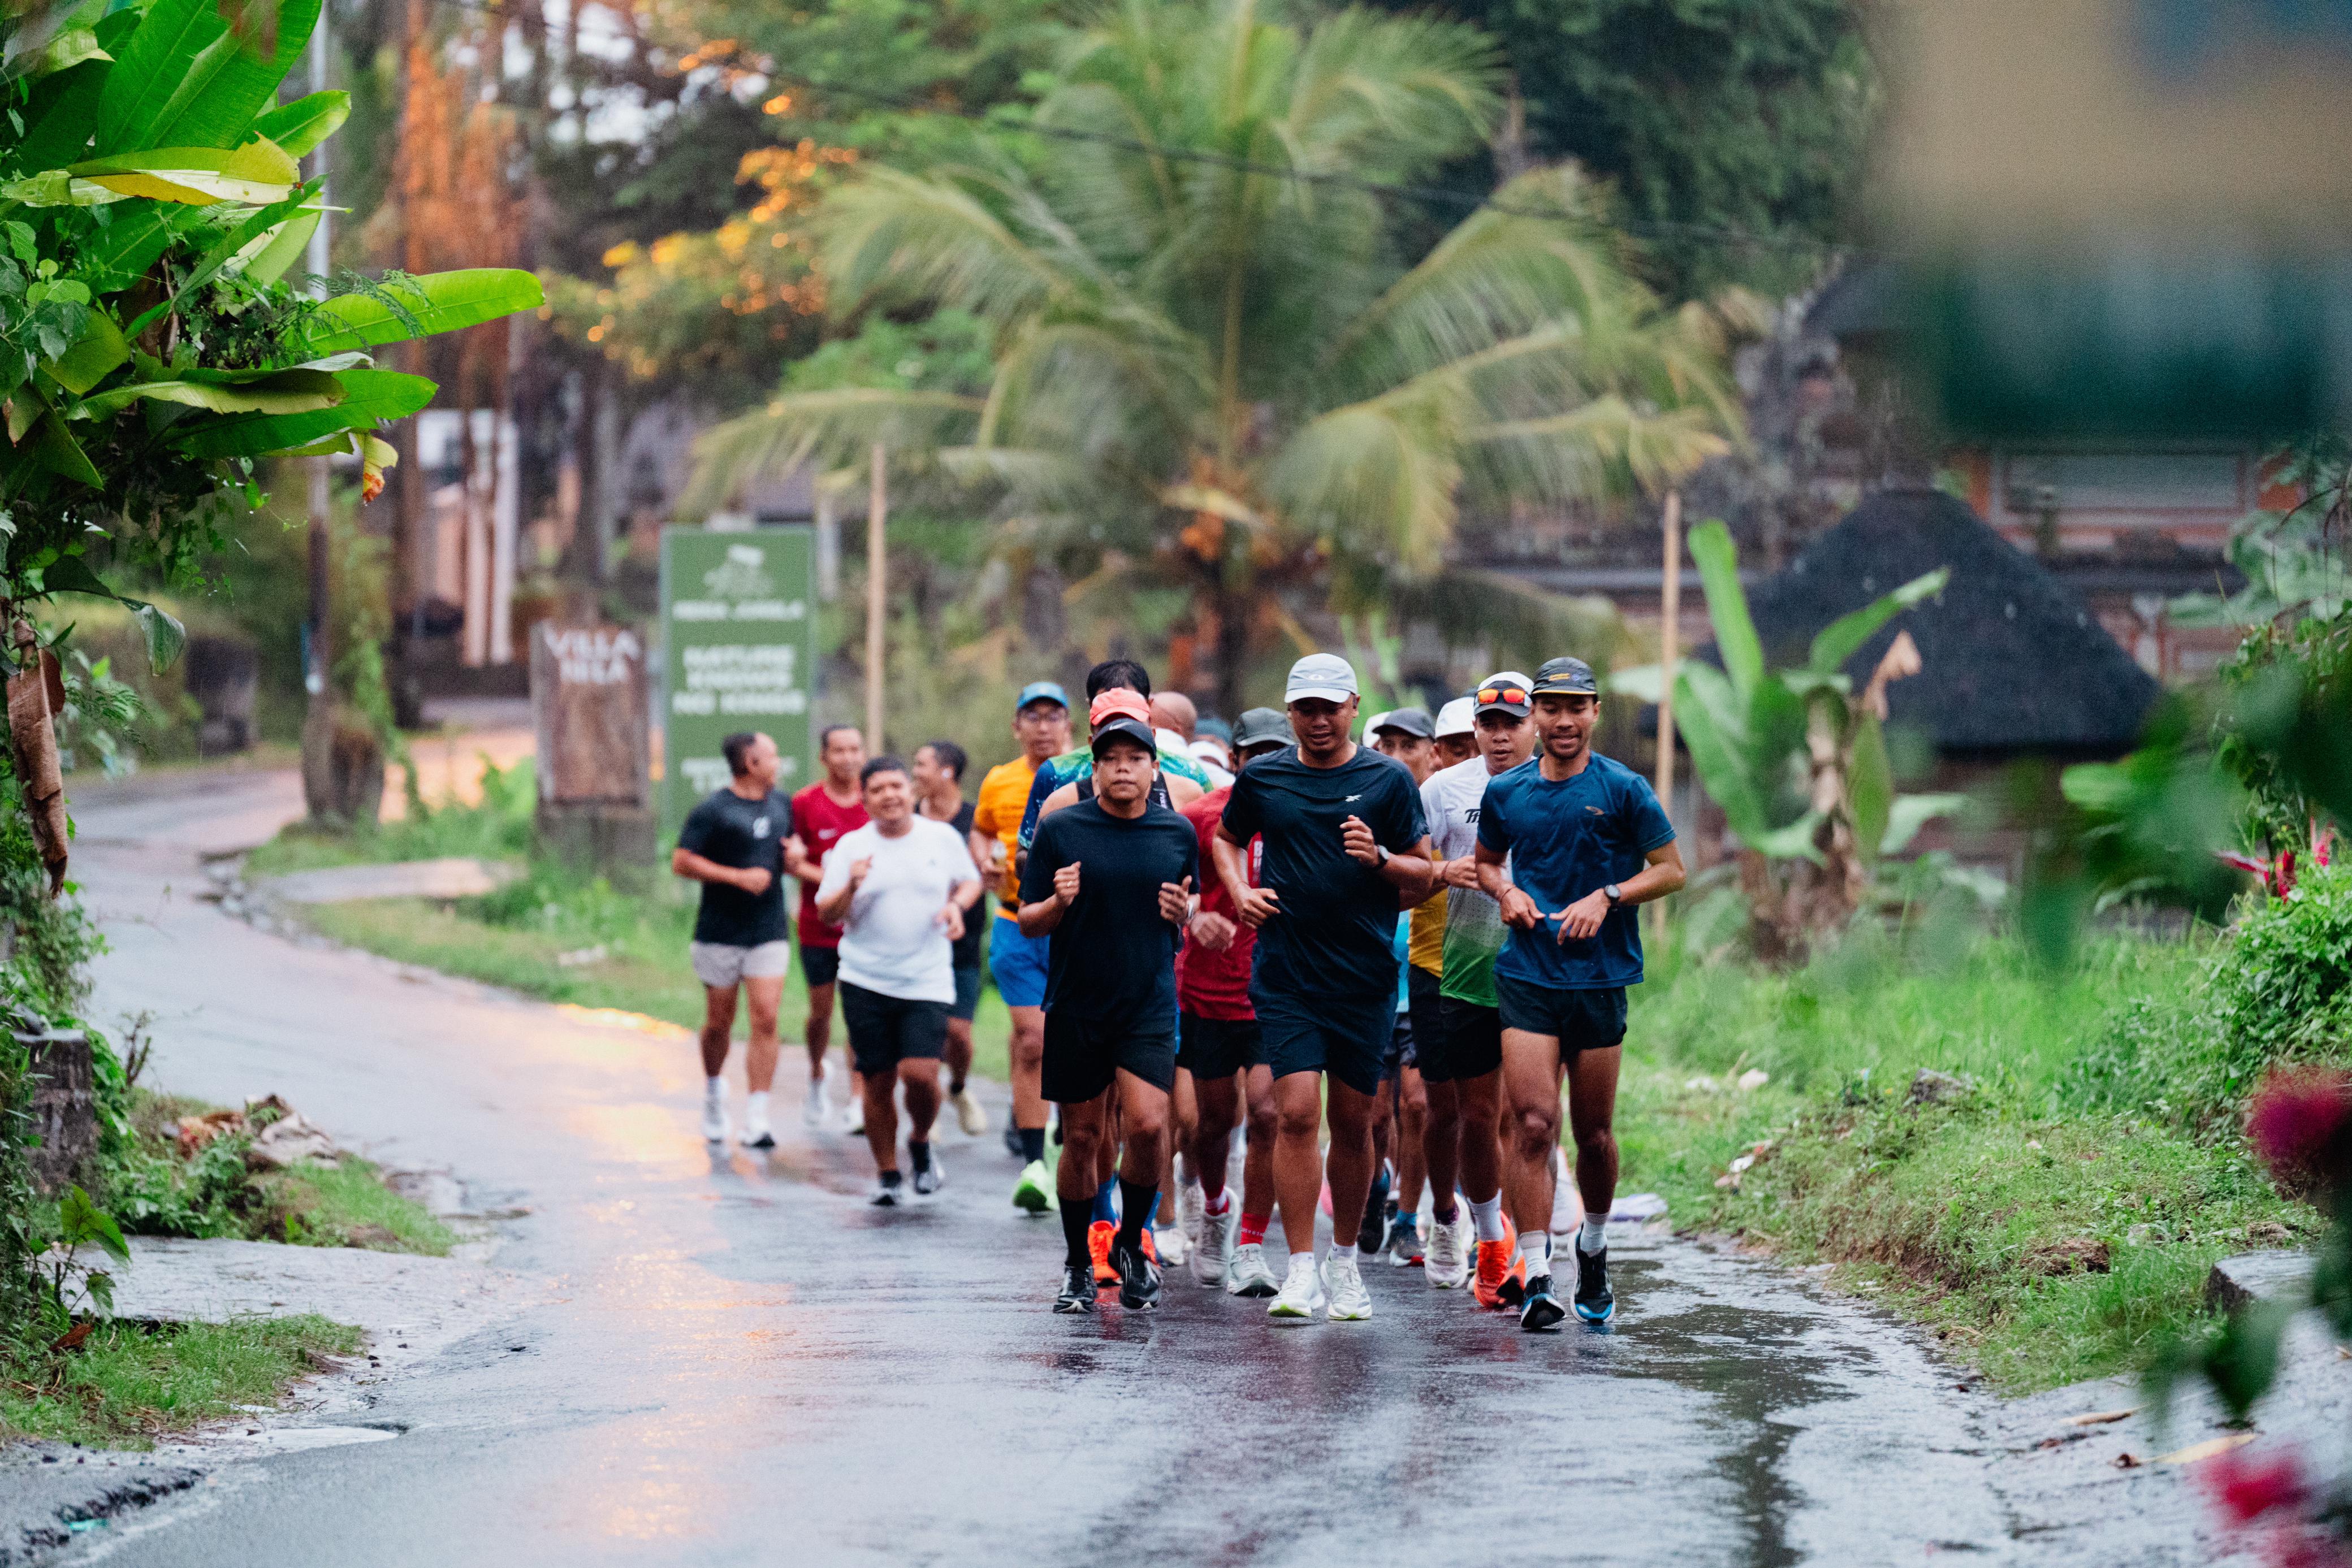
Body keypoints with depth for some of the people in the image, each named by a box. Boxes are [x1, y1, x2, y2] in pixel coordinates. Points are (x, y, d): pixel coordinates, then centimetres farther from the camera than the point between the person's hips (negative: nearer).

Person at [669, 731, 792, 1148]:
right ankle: (714, 1090, 36)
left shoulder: (782, 806, 11)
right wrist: (738, 876, -17)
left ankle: (756, 1121, -9)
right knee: (719, 1023, 8)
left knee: (766, 1020, -9)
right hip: (720, 934, -3)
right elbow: (681, 862, -12)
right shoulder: (712, 812, -8)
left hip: (768, 933, 3)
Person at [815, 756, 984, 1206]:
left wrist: (957, 904, -2)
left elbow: (970, 880, 19)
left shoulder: (943, 838, 4)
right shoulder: (851, 846, 3)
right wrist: (851, 887, -16)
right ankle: (886, 1174, 19)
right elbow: (827, 914, 3)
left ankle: (920, 1143, 15)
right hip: (865, 982, 1)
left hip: (927, 983, -1)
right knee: (878, 1082, 2)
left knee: (920, 1073, -15)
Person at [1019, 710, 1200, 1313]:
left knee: (1147, 1125, -15)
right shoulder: (1061, 829, -1)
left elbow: (1192, 915, 18)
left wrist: (1183, 914, -5)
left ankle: (1131, 1243, 8)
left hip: (1150, 1007, 1)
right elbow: (1027, 922, 3)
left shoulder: (1178, 833, 6)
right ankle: (1078, 1267, 20)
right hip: (1076, 1008, -1)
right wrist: (1059, 903, -18)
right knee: (1082, 1138, 5)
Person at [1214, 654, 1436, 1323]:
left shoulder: (1388, 781, 2)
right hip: (1286, 974, 0)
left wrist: (1379, 859, -15)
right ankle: (1301, 1271, -9)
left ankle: (1345, 1258, 24)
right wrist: (1240, 890, 7)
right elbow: (1227, 838, 25)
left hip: (1365, 977, 0)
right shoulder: (1262, 779, 6)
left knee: (1353, 1121, 7)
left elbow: (1423, 875, 4)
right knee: (1296, 1113, -11)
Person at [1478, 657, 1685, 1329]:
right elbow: (1485, 862, 23)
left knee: (1594, 1132, 8)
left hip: (1601, 977, -1)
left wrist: (1607, 898, -12)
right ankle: (1536, 1276, -15)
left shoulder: (1623, 789, -1)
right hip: (1527, 975, 1)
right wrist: (1506, 891, 1)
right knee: (1534, 1122, -12)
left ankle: (1593, 1245, 34)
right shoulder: (1505, 792, 7)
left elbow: (1671, 869, 2)